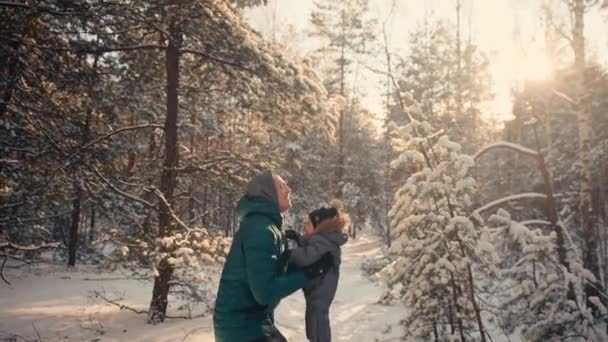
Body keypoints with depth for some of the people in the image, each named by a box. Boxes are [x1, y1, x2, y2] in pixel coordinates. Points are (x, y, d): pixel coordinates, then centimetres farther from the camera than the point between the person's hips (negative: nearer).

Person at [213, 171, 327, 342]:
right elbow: (265, 291, -28)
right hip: (242, 325, -10)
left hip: (253, 320, 10)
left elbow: (277, 271, 13)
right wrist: (306, 274, -18)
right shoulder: (260, 228, -23)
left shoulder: (267, 225, 9)